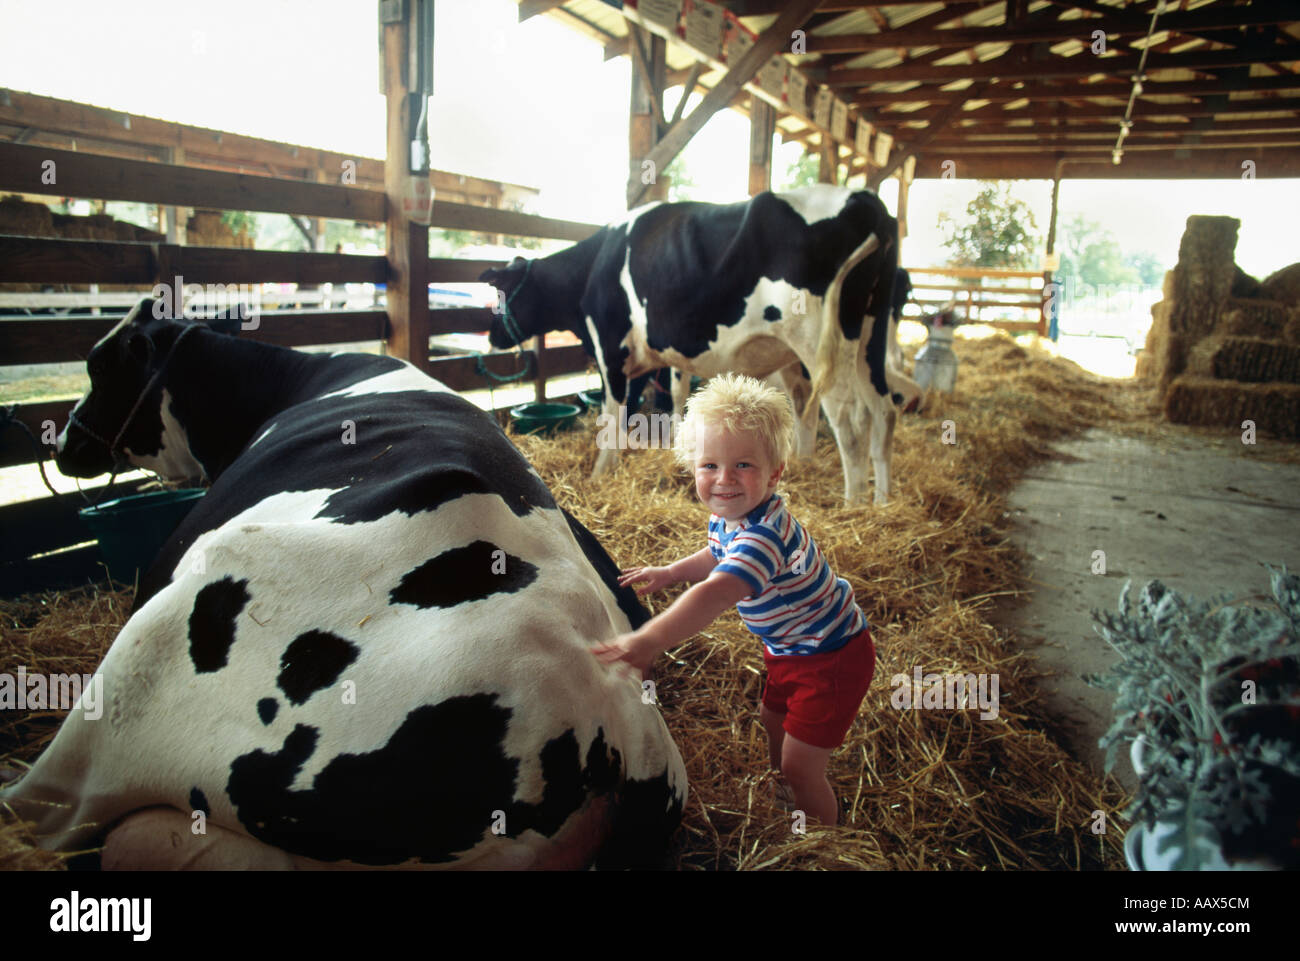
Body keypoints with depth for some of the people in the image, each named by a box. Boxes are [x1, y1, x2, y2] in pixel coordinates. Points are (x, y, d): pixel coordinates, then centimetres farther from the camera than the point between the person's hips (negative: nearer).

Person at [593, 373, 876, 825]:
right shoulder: (727, 516, -8)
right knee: (773, 724, 29)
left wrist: (647, 641, -66)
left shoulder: (763, 535, -39)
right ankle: (784, 795, 56)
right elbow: (718, 558, 17)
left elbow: (716, 594, -56)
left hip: (833, 657, -10)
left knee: (800, 765, -2)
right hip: (788, 648, 10)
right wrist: (669, 572, 6)